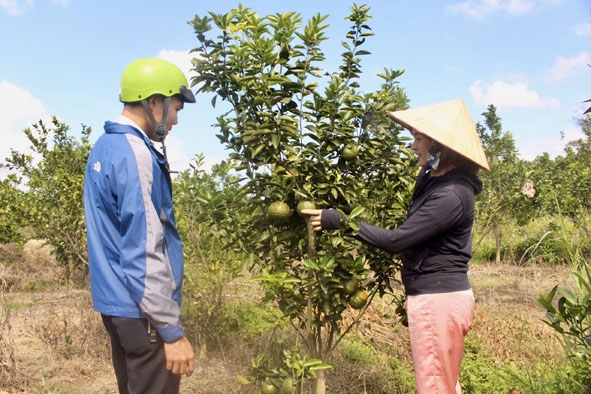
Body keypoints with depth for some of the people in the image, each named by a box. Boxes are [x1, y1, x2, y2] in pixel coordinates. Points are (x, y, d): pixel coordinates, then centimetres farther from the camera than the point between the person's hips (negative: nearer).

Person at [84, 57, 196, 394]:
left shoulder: (105, 147, 10)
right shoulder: (134, 155, -20)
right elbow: (144, 253, -24)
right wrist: (172, 330, -20)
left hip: (116, 303, 10)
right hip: (142, 311, -10)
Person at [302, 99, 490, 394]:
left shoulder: (451, 195, -24)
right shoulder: (432, 177, 6)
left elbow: (397, 240, -25)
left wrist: (338, 221, -20)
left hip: (439, 300, -10)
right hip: (437, 297, 10)